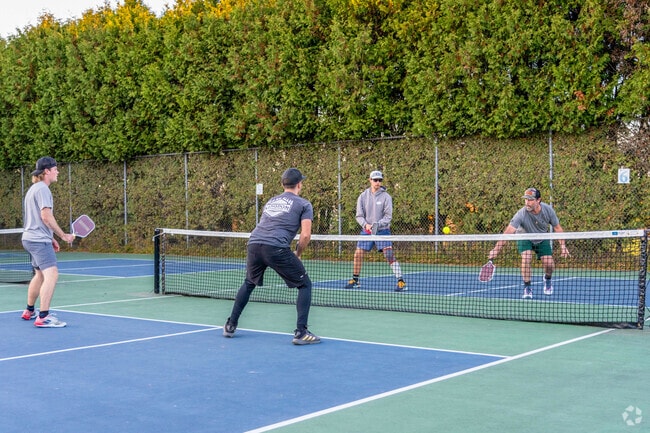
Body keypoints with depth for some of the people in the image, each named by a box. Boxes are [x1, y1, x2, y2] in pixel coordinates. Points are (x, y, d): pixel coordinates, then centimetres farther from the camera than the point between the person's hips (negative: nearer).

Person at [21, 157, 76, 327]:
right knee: (51, 274, -18)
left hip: (31, 238, 11)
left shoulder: (34, 188, 19)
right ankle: (43, 318, -24)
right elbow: (46, 216, -21)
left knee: (40, 274, 22)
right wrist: (63, 235, -15)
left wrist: (51, 238, 23)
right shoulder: (42, 189, -13)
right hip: (39, 240, -11)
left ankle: (29, 311, 34)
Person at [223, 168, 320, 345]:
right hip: (276, 248, -6)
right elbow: (306, 235, -1)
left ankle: (231, 326, 32)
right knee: (305, 284, 9)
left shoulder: (271, 201, 29)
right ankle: (301, 332, -1)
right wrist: (297, 254, 16)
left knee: (249, 283, 31)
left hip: (253, 243, 6)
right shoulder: (304, 204, 10)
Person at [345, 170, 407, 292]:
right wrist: (366, 224, -17)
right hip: (366, 231, 3)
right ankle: (355, 280, 21)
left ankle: (401, 282, -14)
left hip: (382, 231, -3)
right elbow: (359, 216, 2)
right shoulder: (363, 196, 2)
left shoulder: (386, 197, -6)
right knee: (358, 254, 3)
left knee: (389, 255, -14)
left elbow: (388, 216, -9)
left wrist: (377, 224, -24)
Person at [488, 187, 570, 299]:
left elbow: (557, 228, -9)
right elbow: (508, 232, -44)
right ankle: (527, 289, -9)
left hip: (542, 239, 2)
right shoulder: (521, 214, -35)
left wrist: (563, 246, -13)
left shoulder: (548, 210, -25)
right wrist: (496, 249, -54)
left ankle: (547, 279, 28)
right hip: (524, 238, -2)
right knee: (526, 259, -28)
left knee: (549, 265, -10)